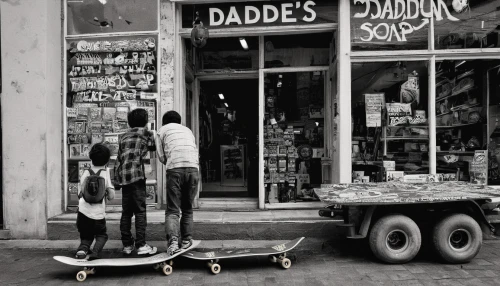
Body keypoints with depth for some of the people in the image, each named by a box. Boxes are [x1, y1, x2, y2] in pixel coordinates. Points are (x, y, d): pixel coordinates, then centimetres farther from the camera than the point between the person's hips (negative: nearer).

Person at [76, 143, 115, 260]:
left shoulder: (85, 172, 5)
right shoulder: (106, 173, -2)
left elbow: (79, 194, 11)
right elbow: (111, 196, -3)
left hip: (83, 211, 2)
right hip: (98, 213, -2)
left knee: (86, 236, 21)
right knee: (101, 235, 20)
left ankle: (82, 249, -9)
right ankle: (96, 251, -7)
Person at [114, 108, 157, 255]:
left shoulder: (123, 136, 20)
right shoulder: (146, 133, 4)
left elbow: (118, 159, 17)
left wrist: (116, 181, 18)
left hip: (123, 177, 6)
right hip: (136, 175, -6)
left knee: (126, 212, 11)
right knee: (140, 211, -2)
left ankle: (127, 245, 17)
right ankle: (141, 245, -2)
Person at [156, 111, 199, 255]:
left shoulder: (162, 130, 18)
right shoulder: (187, 130, 28)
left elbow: (161, 157, 10)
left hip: (174, 169, -3)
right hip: (193, 168, 3)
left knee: (172, 210, 0)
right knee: (187, 208, 17)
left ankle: (173, 240, -17)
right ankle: (186, 239, 13)